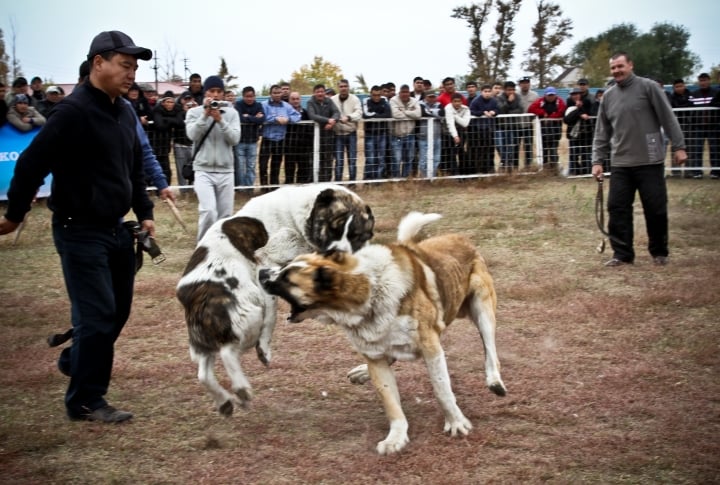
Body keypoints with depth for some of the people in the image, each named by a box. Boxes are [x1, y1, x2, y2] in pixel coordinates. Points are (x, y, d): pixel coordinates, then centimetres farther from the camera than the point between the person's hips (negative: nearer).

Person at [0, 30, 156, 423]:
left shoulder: (125, 113, 9)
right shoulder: (74, 111, -18)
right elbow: (32, 163, -16)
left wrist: (144, 213, 15)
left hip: (115, 228, 8)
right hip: (80, 232, -8)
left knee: (118, 309, 15)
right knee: (97, 314, -6)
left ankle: (75, 360, 39)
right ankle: (85, 401, 7)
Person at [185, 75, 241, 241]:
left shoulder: (231, 112, 4)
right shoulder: (194, 112, 1)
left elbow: (235, 139, -6)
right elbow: (193, 135, -12)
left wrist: (220, 120, -16)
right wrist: (205, 114, -17)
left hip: (226, 171, 3)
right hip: (203, 170, -3)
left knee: (225, 216, 6)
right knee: (209, 211, -19)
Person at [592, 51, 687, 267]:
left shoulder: (648, 87, -3)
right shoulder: (608, 96, 11)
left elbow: (668, 118, -4)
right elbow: (602, 133, 13)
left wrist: (679, 146, -8)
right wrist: (597, 160, 7)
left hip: (650, 161, -4)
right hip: (620, 164, 4)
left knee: (656, 209, 2)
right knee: (618, 209, 1)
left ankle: (659, 252, 17)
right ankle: (622, 254, 9)